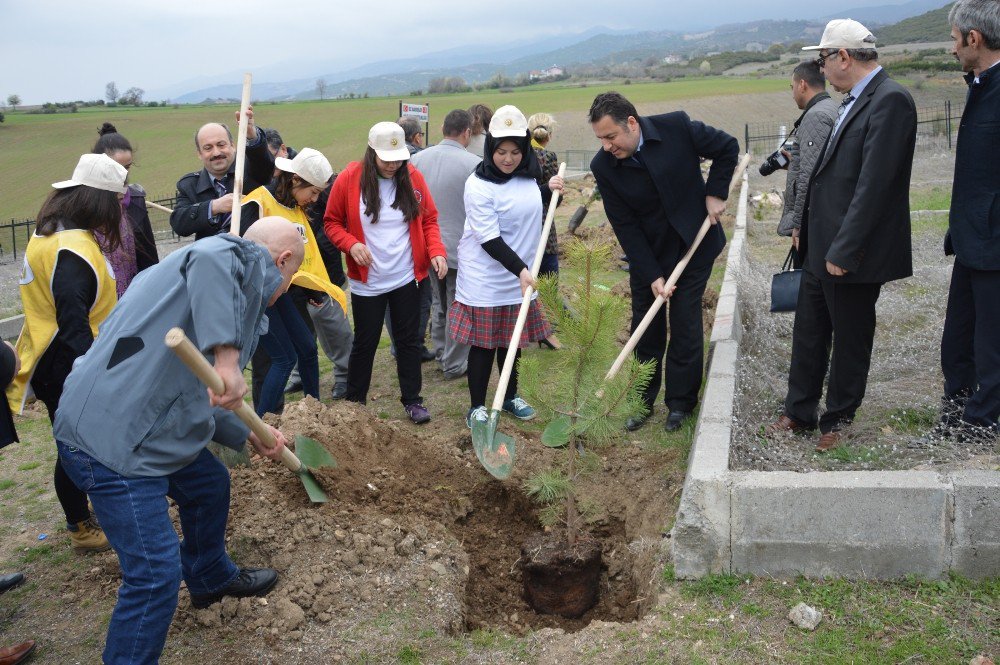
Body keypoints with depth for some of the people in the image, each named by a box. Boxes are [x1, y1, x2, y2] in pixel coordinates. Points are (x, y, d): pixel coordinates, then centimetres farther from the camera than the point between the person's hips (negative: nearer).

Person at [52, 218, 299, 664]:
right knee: (156, 576, -9)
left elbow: (195, 399, 25)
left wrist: (251, 436, 32)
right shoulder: (251, 258, -6)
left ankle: (211, 578, 55)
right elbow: (207, 257, -34)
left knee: (209, 485, 31)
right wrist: (227, 357, -40)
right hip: (110, 438, -11)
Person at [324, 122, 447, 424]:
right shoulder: (349, 178, -9)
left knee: (408, 340, 11)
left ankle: (412, 399, 24)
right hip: (367, 282, -1)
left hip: (407, 277, 2)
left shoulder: (412, 177, -4)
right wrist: (351, 244, -19)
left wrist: (436, 251, -13)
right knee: (365, 343, 9)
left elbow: (429, 219, 3)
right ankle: (354, 402, 26)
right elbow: (331, 222, -1)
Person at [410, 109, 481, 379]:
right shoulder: (473, 164, -19)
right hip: (460, 247, -5)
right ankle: (455, 364, 18)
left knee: (438, 303, 23)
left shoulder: (418, 159, -4)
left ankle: (440, 352, 34)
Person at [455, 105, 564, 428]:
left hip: (520, 276, 6)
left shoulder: (528, 177, 3)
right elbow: (489, 239, -21)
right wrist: (520, 269, -27)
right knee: (484, 344, 3)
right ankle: (477, 407, 17)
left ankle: (510, 397, 34)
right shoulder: (479, 185, -18)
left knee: (513, 341, 17)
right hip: (486, 278, -6)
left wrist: (550, 191, 3)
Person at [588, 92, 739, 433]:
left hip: (693, 245, -1)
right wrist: (652, 274, -14)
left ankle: (680, 402, 16)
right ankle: (642, 402, 23)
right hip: (646, 253, 1)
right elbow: (625, 225, -12)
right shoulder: (603, 166, -15)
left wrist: (715, 193, -9)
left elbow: (728, 147, -2)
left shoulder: (677, 127, -19)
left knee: (685, 326, 1)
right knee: (645, 327, 8)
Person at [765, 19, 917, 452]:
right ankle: (799, 413, 31)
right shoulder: (854, 100, 10)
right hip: (821, 247, 9)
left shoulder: (890, 100, -18)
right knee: (808, 333, 17)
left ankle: (838, 421, 25)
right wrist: (805, 226, 14)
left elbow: (874, 184, -23)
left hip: (850, 254, -9)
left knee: (850, 340, 9)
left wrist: (844, 251, -23)